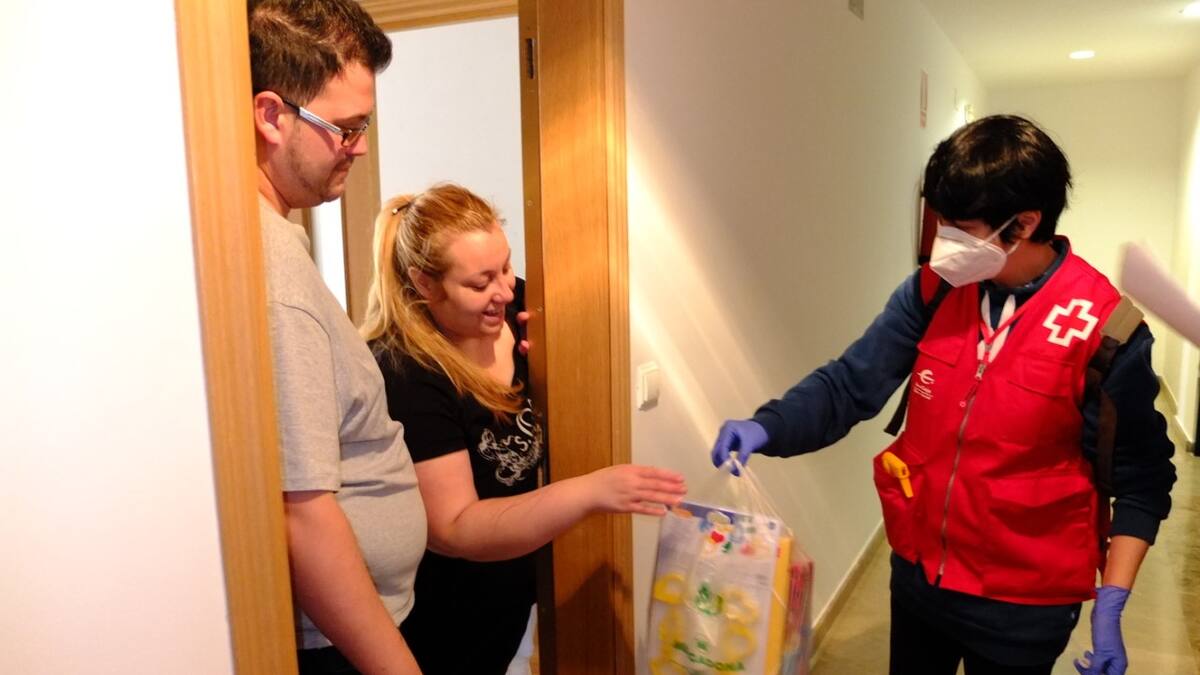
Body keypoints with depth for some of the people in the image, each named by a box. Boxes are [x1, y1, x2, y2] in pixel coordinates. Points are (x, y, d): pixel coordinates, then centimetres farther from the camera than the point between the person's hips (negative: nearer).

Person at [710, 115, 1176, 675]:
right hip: (916, 574, 3)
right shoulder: (933, 291, -7)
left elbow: (1140, 479, -8)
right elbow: (851, 384, -10)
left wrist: (1111, 602, -12)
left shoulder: (1103, 330, -17)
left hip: (1022, 605, -3)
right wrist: (767, 427, -27)